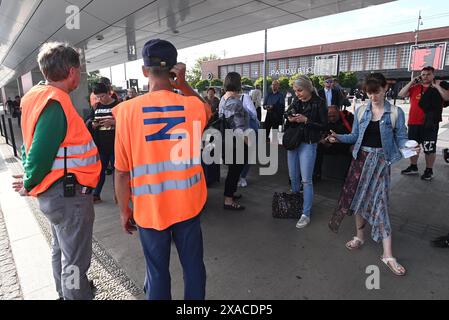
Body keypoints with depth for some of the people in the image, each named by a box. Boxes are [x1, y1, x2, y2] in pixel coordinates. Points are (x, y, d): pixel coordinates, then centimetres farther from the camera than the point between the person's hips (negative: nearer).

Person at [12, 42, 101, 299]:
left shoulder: (39, 96, 8)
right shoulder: (56, 103, -22)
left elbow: (33, 143, 13)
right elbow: (41, 152, -24)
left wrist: (30, 179, 14)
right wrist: (29, 185, -8)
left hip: (56, 191, 11)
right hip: (69, 193, -10)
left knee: (61, 248, 27)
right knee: (75, 260, 4)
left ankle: (66, 290, 49)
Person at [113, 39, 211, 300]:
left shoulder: (128, 110, -12)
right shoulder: (193, 106, -7)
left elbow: (122, 171, -9)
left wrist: (124, 210, 5)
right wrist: (183, 84, 3)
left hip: (149, 209, -1)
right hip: (188, 205, 2)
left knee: (158, 271, 16)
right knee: (193, 266, 19)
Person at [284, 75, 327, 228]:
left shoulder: (319, 103, -7)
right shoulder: (295, 102, 8)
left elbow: (324, 125, -9)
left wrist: (305, 120, -19)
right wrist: (290, 120, -5)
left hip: (308, 144, -5)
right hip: (293, 142, 5)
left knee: (306, 180, -4)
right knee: (293, 177, 13)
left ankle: (306, 214, 5)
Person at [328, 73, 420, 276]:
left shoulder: (396, 113, -4)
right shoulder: (361, 111, 4)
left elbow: (401, 139, -3)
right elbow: (355, 136, 8)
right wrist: (338, 138, -9)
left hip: (380, 161, -3)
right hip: (361, 158, 3)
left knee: (379, 203, -6)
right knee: (358, 198, 9)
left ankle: (388, 255, 4)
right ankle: (359, 237, 30)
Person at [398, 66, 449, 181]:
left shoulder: (439, 87, 2)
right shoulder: (415, 87, 10)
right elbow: (401, 94, 1)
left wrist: (437, 86, -12)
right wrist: (411, 82, -3)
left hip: (430, 124, -4)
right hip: (413, 123, 4)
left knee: (429, 149, 1)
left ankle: (429, 171, 14)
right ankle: (413, 167, 29)